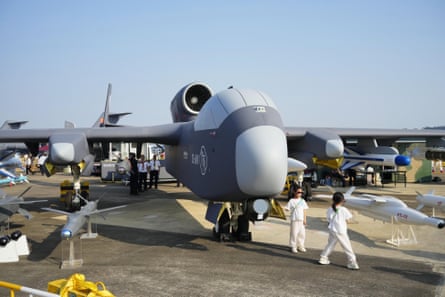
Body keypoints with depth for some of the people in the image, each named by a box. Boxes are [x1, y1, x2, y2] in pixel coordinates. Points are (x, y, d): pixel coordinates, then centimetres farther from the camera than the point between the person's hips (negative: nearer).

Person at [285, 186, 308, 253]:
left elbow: (304, 210, 10)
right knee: (294, 233, -3)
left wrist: (304, 219, 6)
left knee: (302, 233, 6)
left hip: (301, 220, 4)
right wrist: (288, 209, -25)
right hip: (294, 219, -4)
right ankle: (293, 247, 8)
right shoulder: (291, 201, -2)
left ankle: (300, 246, 20)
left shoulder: (302, 201, 9)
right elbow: (288, 208, -1)